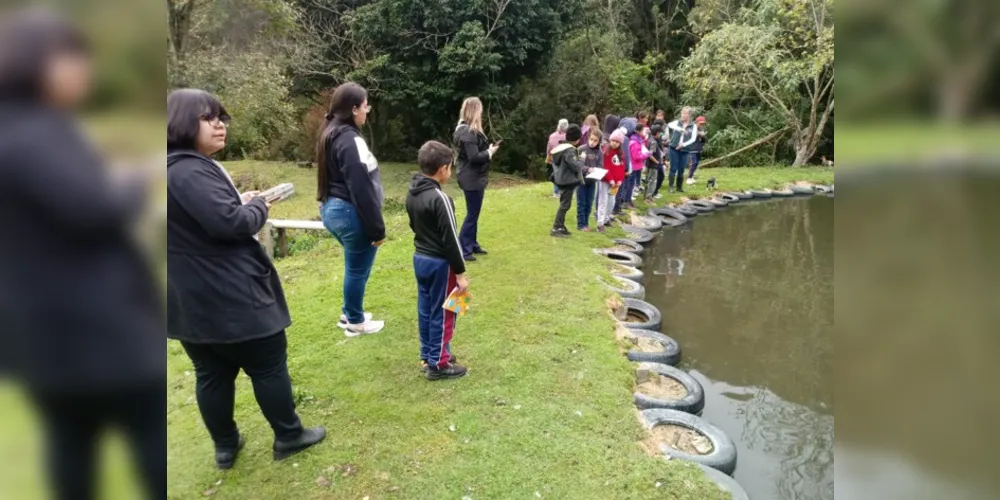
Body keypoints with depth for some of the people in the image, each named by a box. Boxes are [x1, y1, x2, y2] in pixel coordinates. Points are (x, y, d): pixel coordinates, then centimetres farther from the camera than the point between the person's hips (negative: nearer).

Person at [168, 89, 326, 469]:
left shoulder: (182, 167, 11)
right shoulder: (191, 171, -22)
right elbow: (230, 222, -30)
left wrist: (243, 203, 9)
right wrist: (258, 205, -10)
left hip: (191, 297, 10)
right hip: (227, 294, -10)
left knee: (212, 374, 18)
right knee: (269, 365, 7)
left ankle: (225, 446, 32)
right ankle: (288, 436, 22)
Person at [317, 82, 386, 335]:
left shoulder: (330, 134, 10)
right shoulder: (351, 140, -20)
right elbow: (362, 189, -23)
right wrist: (377, 227, -17)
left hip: (331, 209, 10)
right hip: (350, 213, -10)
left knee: (354, 266, 23)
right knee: (358, 269, 6)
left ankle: (349, 313, 35)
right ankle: (355, 322, 20)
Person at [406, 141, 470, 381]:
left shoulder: (412, 193, 4)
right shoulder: (439, 198, -23)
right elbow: (450, 239, -21)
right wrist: (460, 273, -16)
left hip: (420, 258, 9)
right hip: (439, 263, -9)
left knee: (425, 309, 17)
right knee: (442, 313, 3)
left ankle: (427, 356, 29)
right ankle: (438, 364, 12)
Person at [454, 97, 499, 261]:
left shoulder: (467, 129, 12)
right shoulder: (469, 132, -20)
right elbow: (474, 157, -25)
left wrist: (488, 148, 6)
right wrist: (490, 152, -12)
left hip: (474, 178, 10)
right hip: (472, 179, -10)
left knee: (473, 214, 17)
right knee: (471, 215, -4)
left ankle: (472, 245, 27)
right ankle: (462, 250, 1)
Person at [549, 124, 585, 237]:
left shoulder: (558, 148, 12)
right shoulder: (569, 150, -18)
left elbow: (554, 163, 18)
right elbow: (575, 165, -20)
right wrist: (585, 168, -5)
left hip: (561, 180, 10)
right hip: (568, 181, -10)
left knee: (563, 204, 15)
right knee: (564, 205, -5)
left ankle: (561, 227, 20)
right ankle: (556, 228, -5)